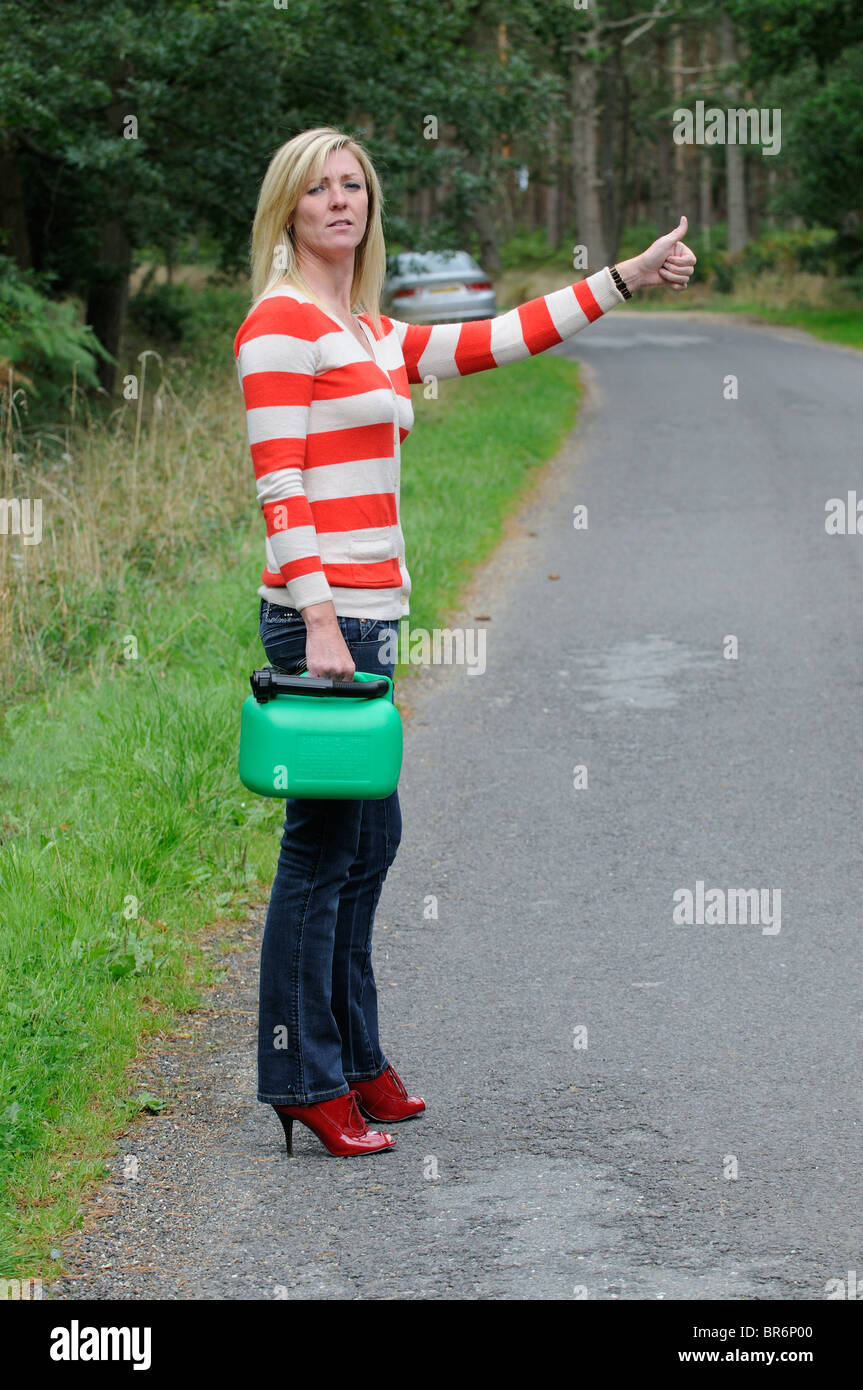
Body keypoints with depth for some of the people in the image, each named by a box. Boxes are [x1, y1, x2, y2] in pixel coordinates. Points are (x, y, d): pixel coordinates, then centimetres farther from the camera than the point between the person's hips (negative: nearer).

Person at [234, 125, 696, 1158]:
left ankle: (351, 1060, 24)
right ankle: (305, 1081, 2)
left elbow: (496, 340, 23)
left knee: (369, 839, 14)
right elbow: (279, 490, -15)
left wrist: (625, 278, 23)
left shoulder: (372, 335, 18)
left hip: (364, 615, 10)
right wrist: (318, 623, -21)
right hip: (322, 613, -10)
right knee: (324, 845, -5)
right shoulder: (282, 324, -9)